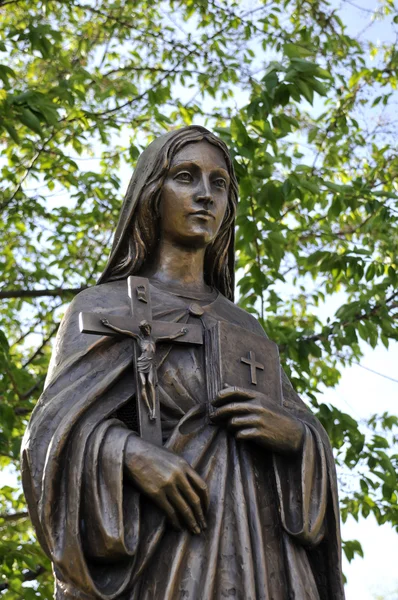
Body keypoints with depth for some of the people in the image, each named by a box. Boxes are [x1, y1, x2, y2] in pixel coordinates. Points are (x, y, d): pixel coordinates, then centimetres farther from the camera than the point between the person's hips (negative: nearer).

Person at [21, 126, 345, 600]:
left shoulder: (245, 327, 23)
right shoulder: (102, 307, 11)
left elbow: (310, 438, 18)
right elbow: (56, 430, -1)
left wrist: (292, 431, -5)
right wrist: (132, 453, -21)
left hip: (262, 557, 4)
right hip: (161, 559, -4)